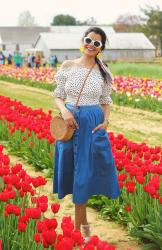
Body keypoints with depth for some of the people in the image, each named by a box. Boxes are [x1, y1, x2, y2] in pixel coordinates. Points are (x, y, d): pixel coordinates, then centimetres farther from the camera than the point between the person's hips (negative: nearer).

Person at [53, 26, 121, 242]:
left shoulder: (103, 71, 1)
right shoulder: (67, 66, 0)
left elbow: (106, 101, 7)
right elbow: (58, 97, 4)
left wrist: (106, 121, -10)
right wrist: (64, 111, -16)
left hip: (93, 124, -1)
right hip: (70, 123, 1)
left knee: (84, 174, 3)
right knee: (73, 173, 8)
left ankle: (77, 228, 17)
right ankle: (84, 221, 25)